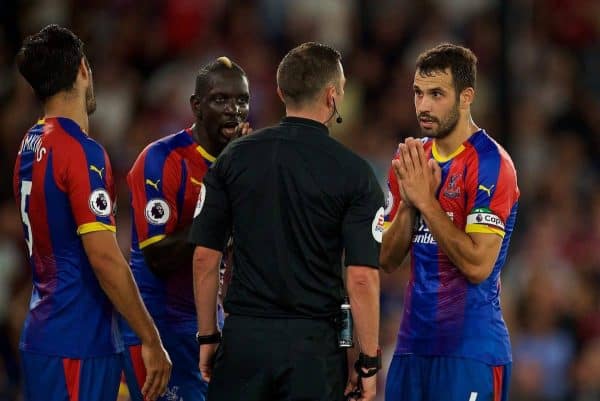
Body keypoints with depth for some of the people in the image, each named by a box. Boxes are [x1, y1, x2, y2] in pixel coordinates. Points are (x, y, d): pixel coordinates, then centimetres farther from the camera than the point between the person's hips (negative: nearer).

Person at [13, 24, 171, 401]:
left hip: (41, 337, 9)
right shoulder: (81, 151, -14)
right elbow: (105, 257, -18)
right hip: (79, 345, -9)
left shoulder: (30, 147, 11)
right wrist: (151, 341, -14)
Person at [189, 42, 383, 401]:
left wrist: (207, 336, 13)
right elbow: (362, 278, -10)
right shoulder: (353, 172, -6)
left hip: (244, 335, 2)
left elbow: (205, 258, 4)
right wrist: (369, 363, -3)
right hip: (313, 344, -2)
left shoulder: (235, 158, 3)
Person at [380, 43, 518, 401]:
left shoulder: (490, 163, -11)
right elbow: (388, 260, 11)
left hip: (470, 349, -7)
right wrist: (408, 202, -5)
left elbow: (478, 266, -19)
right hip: (413, 342, 7)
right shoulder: (412, 158, 11)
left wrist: (426, 200, -17)